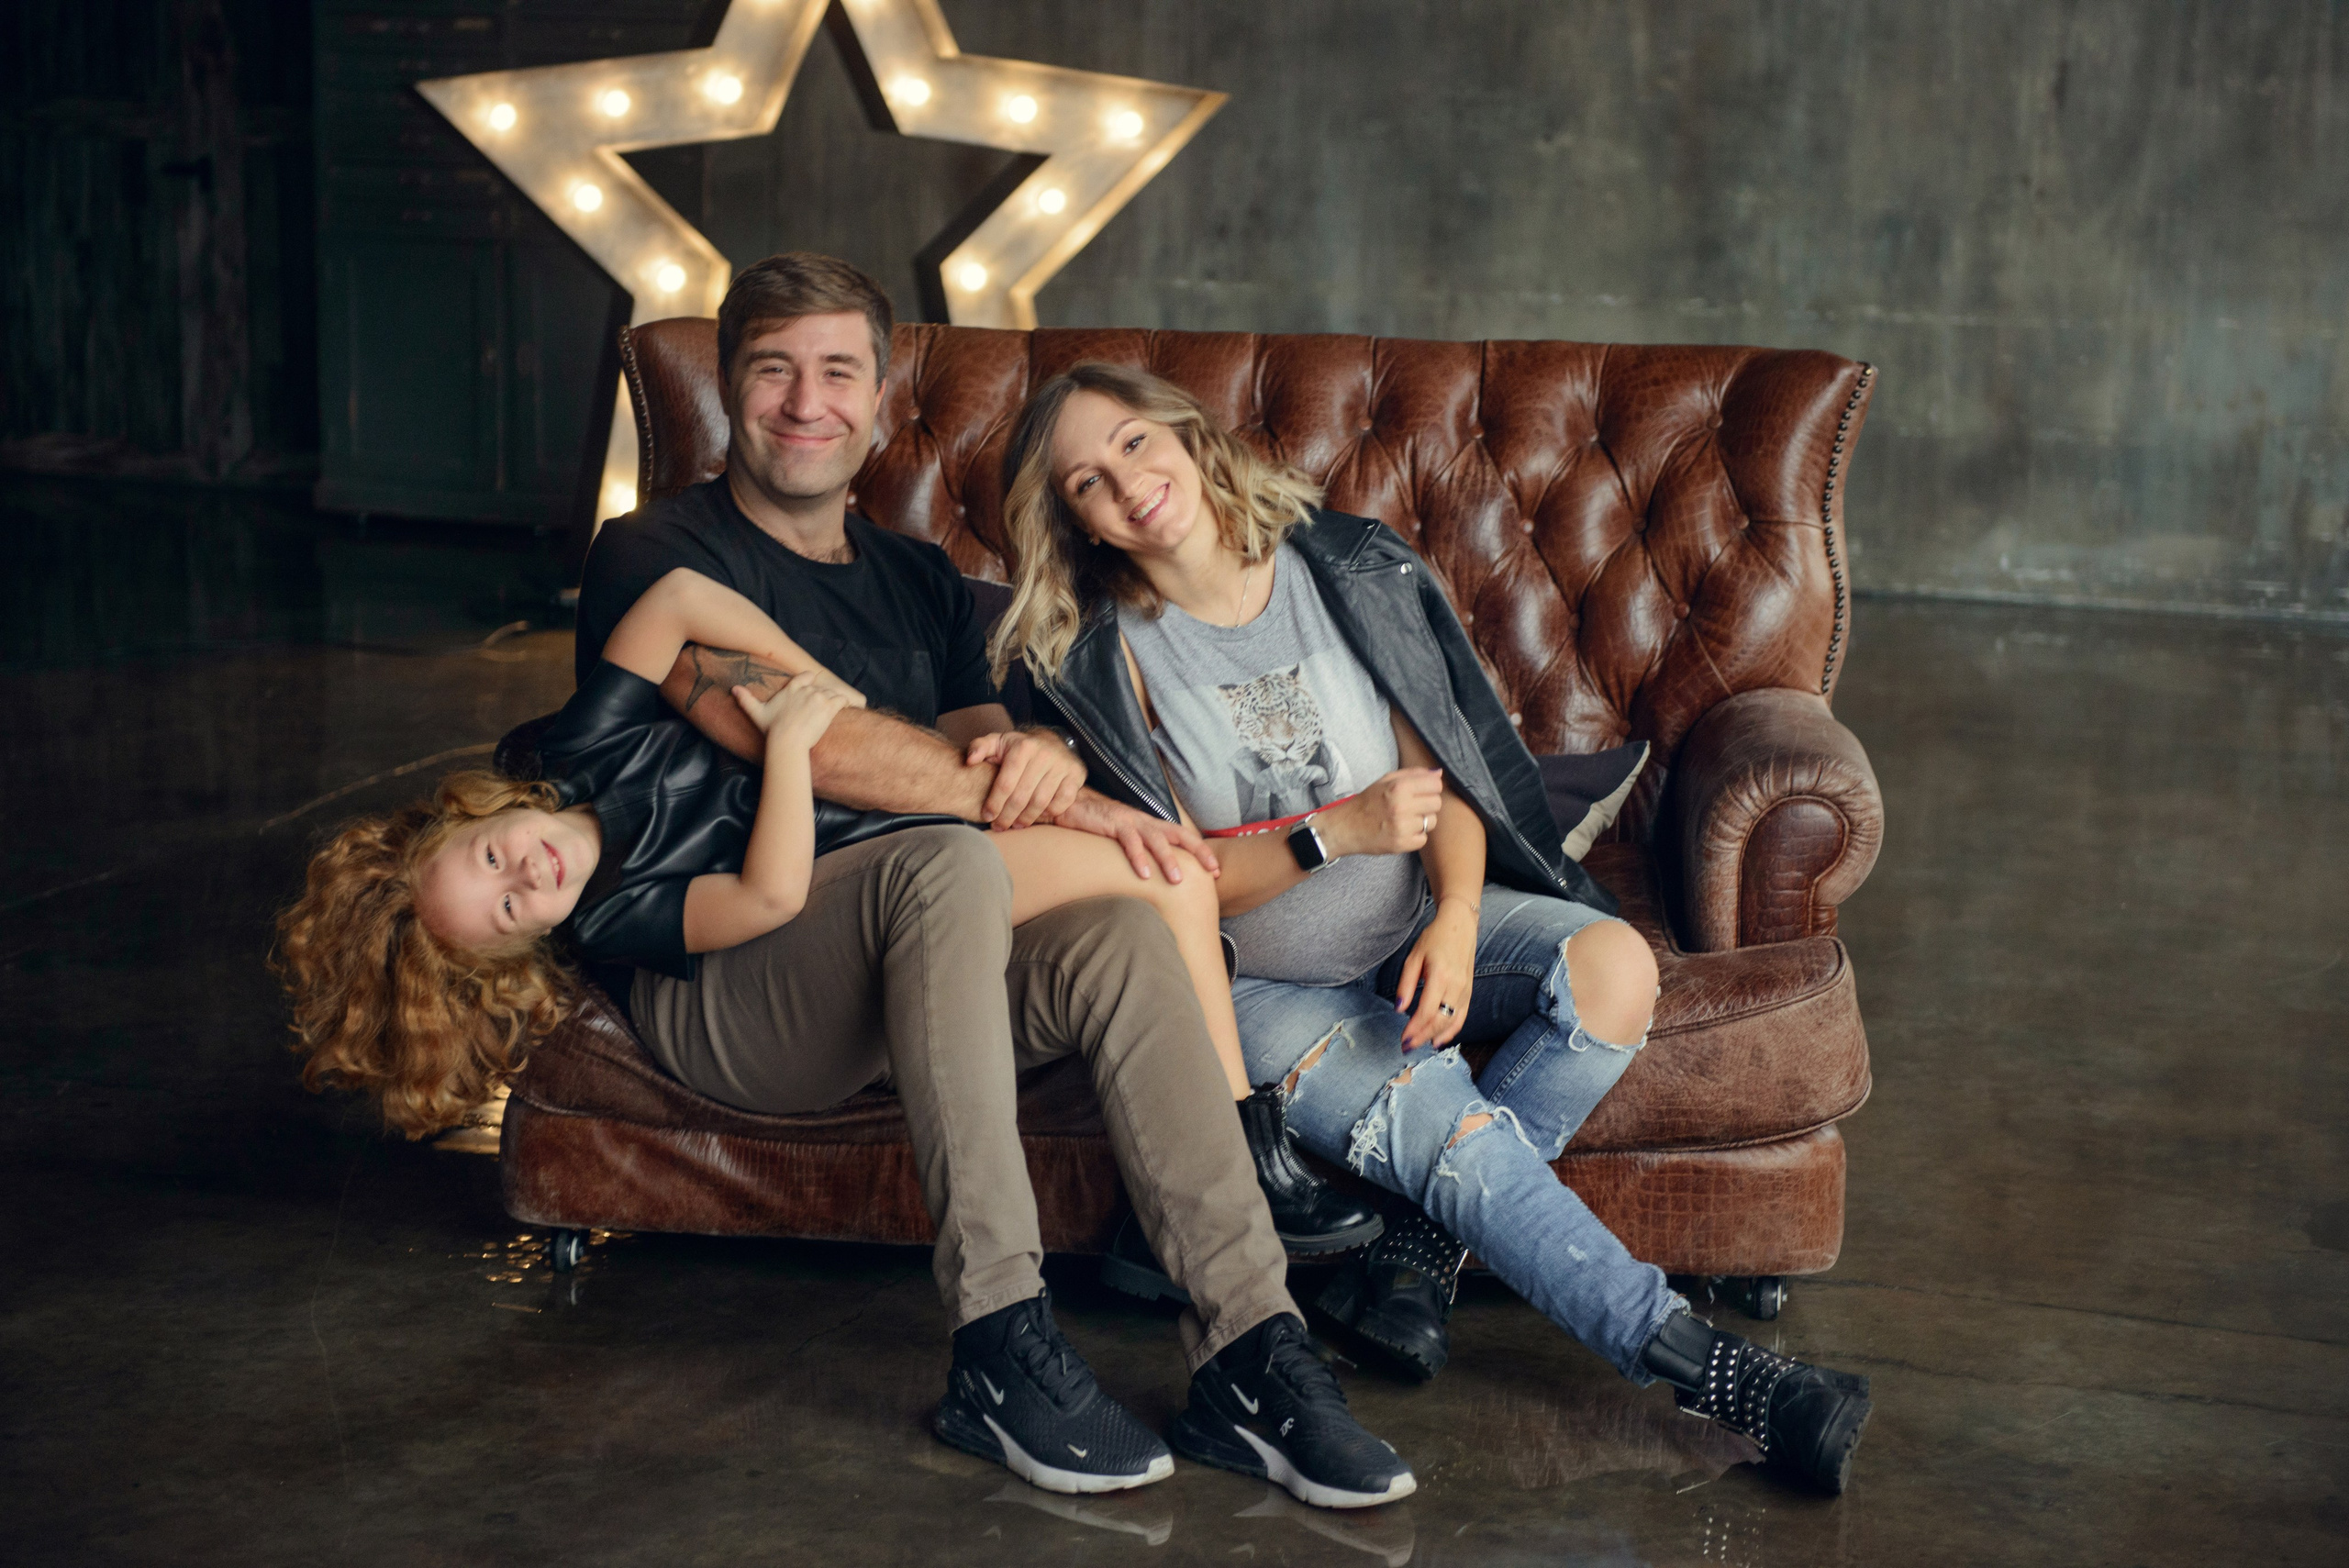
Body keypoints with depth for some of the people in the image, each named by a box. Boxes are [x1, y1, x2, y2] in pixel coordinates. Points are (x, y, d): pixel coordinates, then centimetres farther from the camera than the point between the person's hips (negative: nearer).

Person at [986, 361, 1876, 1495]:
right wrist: (1340, 831, -23)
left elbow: (1444, 776, 1)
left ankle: (1418, 1255, -17)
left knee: (1613, 965, -24)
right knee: (1443, 1117, -29)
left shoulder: (1348, 570, 1)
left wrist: (1454, 921, -18)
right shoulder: (1101, 660, -5)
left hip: (1421, 928, 4)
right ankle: (1710, 1373, -24)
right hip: (1261, 987, -4)